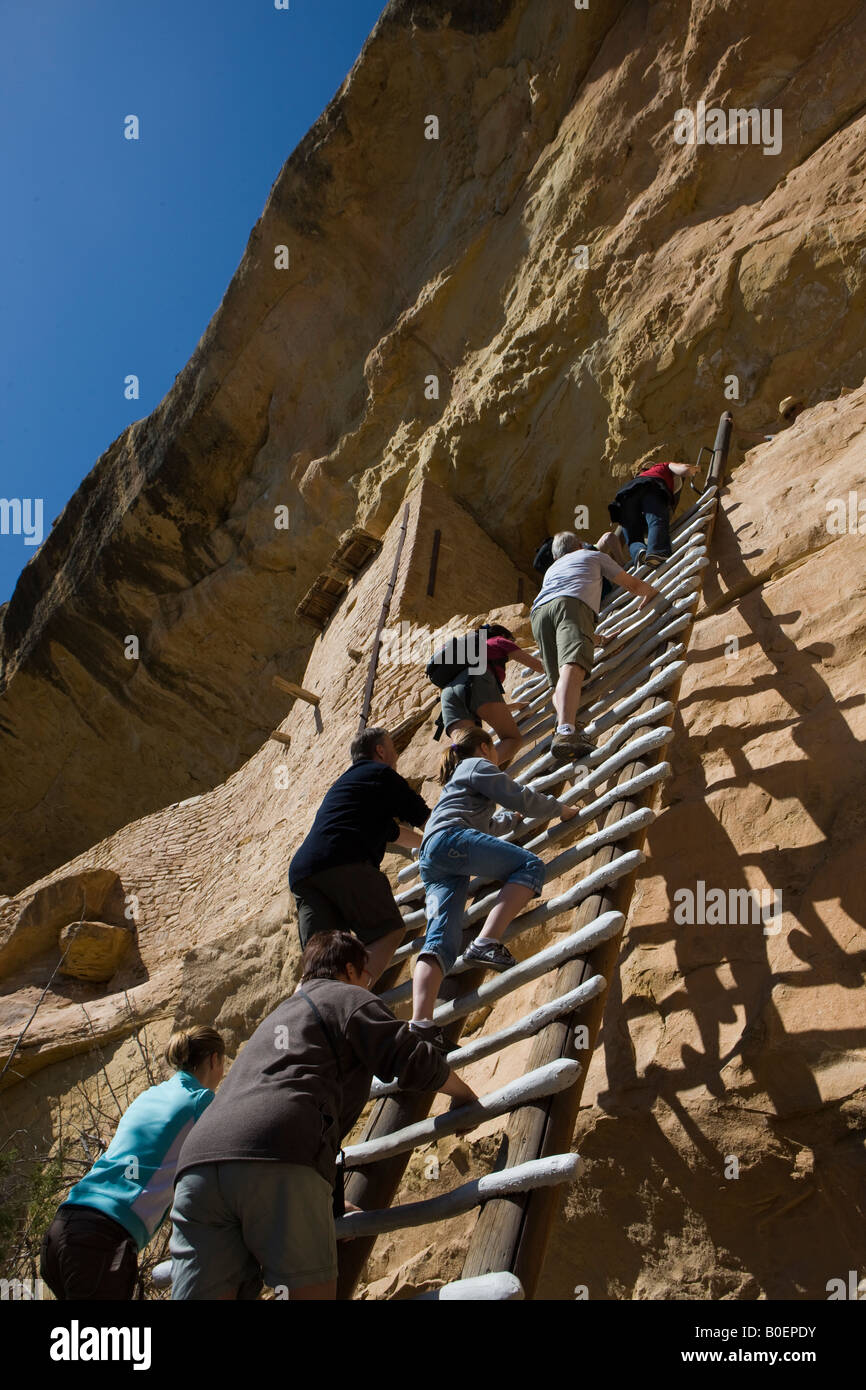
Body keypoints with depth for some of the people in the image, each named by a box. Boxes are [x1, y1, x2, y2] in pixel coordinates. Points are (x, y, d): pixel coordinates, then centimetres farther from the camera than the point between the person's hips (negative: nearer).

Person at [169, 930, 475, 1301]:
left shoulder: (277, 1015, 38)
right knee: (310, 1288, 3)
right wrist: (464, 1095, 25)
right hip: (279, 1160, -7)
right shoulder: (349, 998, 16)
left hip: (198, 1159, 7)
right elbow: (413, 1061, 8)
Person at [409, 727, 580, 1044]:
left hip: (431, 862, 8)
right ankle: (486, 942, -34)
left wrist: (512, 818, 69)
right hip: (451, 838, -8)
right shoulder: (478, 765, 15)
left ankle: (420, 1023, -30)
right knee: (530, 865, -15)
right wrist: (561, 808, 18)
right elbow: (520, 797, 5)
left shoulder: (458, 776, 42)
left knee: (441, 942, -10)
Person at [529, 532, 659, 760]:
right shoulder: (594, 555, 34)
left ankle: (566, 723, -26)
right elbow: (631, 584, 38)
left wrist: (598, 637, 64)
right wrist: (651, 591, 62)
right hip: (571, 603, -5)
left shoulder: (551, 570, 45)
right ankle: (565, 731, -50)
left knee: (559, 679, 4)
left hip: (539, 612, 5)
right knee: (572, 666, -27)